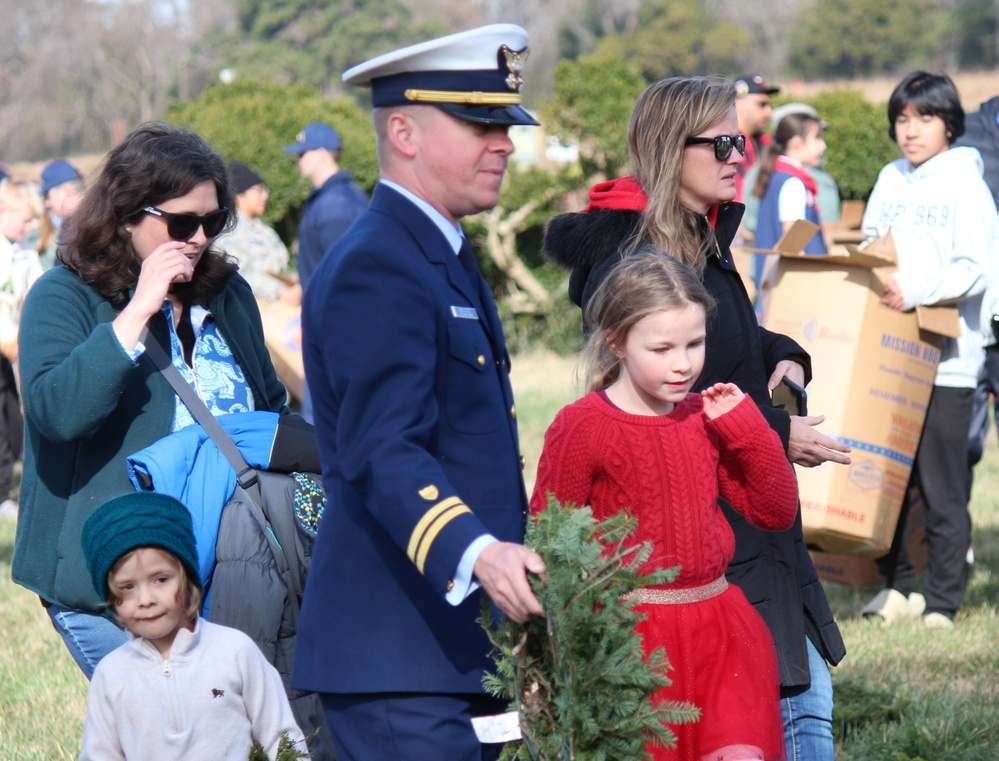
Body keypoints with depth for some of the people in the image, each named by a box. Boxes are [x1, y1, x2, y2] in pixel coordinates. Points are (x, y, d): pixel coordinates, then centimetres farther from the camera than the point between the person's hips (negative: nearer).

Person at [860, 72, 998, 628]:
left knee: (942, 488, -3)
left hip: (945, 359, -6)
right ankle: (897, 587, 19)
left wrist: (915, 291, -23)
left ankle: (942, 603, 4)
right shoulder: (891, 181, 15)